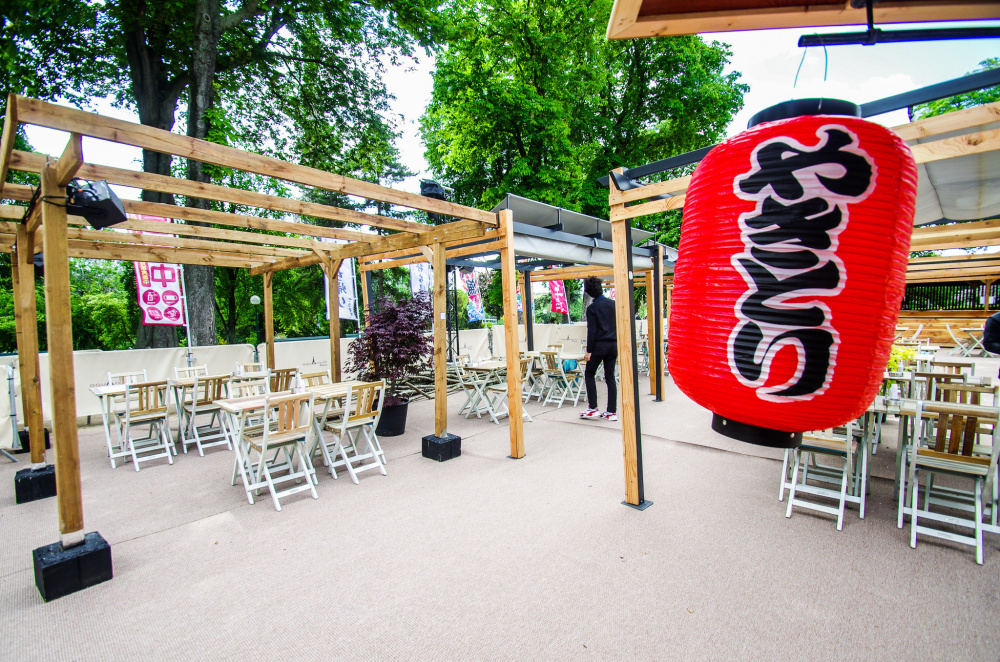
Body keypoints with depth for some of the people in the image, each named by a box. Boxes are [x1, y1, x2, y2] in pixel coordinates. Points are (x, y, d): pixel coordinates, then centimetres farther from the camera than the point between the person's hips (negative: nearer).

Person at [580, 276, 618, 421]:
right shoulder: (613, 304, 7)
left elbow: (592, 331, -12)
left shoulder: (592, 308, -8)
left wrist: (589, 351, -9)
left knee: (589, 374, 9)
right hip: (613, 344, 5)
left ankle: (593, 408, 4)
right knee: (610, 378, 8)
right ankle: (612, 411, 10)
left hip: (599, 345, -5)